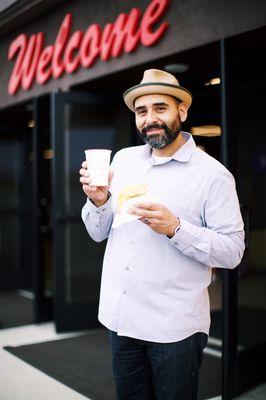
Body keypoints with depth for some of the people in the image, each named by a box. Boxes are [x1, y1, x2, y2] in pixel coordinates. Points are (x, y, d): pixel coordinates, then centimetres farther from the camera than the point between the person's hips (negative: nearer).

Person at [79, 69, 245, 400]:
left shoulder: (212, 174, -10)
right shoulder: (123, 159, 5)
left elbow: (232, 251, -12)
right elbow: (99, 233, 9)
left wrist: (174, 228, -25)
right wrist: (98, 201, -11)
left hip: (175, 327, -4)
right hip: (120, 317, 5)